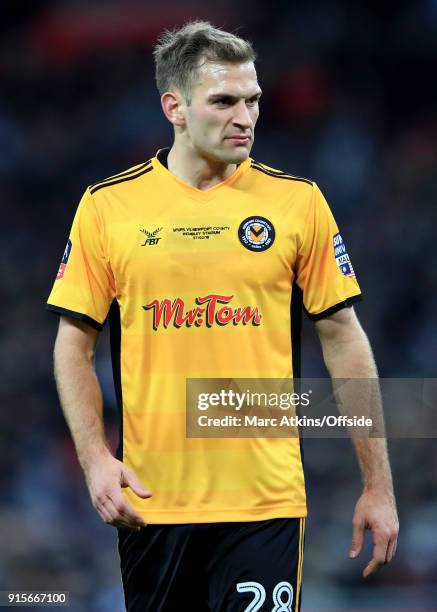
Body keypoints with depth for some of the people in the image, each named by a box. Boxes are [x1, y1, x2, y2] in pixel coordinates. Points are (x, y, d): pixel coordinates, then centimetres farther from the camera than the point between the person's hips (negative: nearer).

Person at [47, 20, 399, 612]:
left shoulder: (297, 201, 2)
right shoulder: (108, 205, 3)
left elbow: (343, 339, 5)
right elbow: (74, 345, 7)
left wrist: (378, 484, 3)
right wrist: (95, 459, -8)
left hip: (264, 498, -1)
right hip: (149, 501, 1)